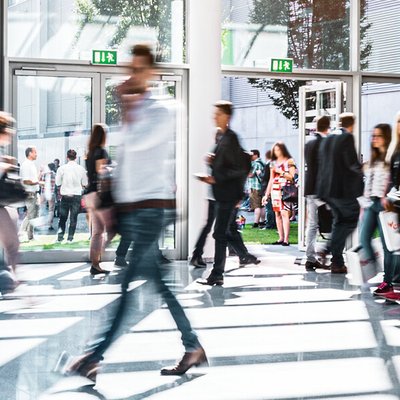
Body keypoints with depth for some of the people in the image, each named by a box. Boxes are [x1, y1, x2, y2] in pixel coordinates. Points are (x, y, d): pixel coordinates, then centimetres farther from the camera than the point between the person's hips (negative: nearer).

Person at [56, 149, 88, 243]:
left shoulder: (62, 168, -8)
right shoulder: (81, 168, -5)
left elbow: (57, 183, -2)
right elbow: (85, 184, 4)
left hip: (65, 195, 0)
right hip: (77, 195, 0)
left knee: (63, 217, 12)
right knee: (73, 217, 6)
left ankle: (60, 236, 9)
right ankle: (70, 237, 6)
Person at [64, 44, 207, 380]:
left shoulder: (161, 112, -7)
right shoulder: (132, 112, 17)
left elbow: (135, 142, -24)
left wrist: (128, 107, -9)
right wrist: (113, 204, 16)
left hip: (151, 206, -8)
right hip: (129, 206, 9)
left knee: (128, 280, -9)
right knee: (157, 280, 9)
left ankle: (96, 355, -8)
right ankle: (192, 346, 16)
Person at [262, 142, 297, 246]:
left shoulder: (289, 161, 2)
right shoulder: (273, 163, 17)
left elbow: (292, 176, -6)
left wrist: (280, 172, -11)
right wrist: (266, 194, 17)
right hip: (275, 190, 6)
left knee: (284, 214, -13)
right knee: (277, 214, 3)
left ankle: (286, 239, -15)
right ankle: (281, 238, 6)